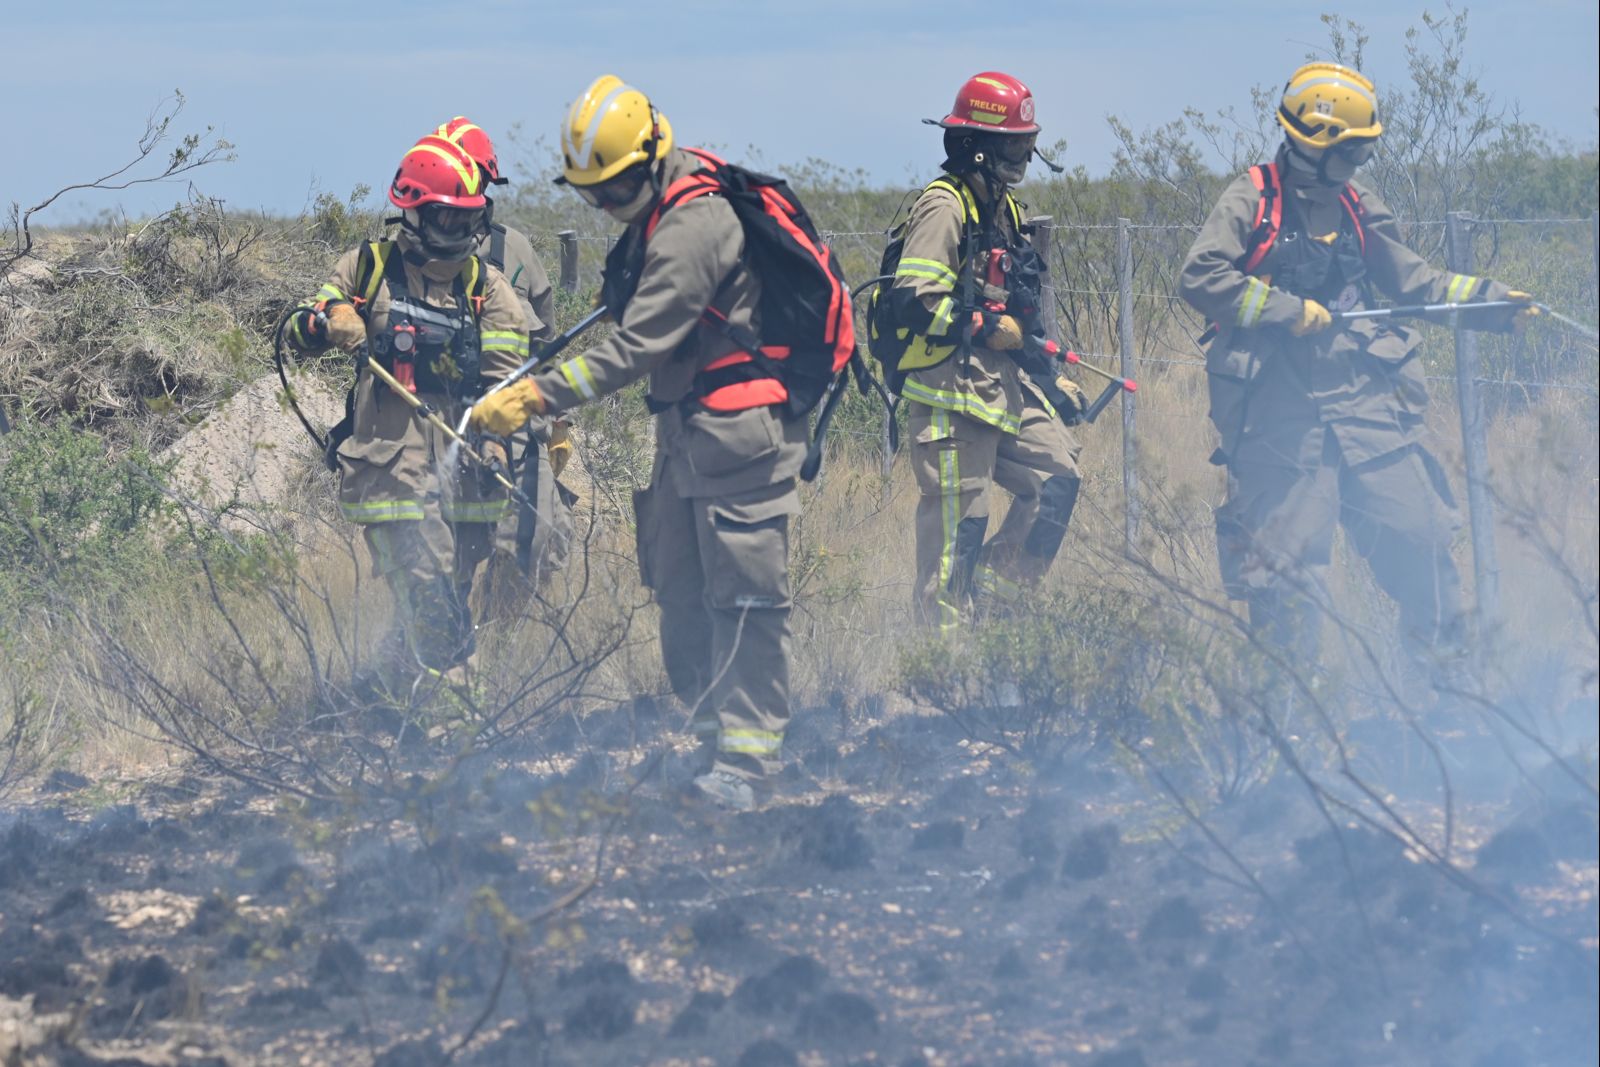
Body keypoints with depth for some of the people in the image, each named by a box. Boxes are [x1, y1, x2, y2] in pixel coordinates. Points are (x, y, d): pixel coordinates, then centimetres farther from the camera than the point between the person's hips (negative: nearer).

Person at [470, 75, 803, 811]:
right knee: (681, 594, 9)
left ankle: (745, 764, -9)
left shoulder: (693, 226, -22)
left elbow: (637, 348, -26)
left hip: (738, 431, -10)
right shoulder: (657, 213, 10)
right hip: (688, 428, 10)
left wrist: (538, 396, -28)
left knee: (742, 598, -9)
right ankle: (714, 739, 14)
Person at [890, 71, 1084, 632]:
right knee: (957, 514, -6)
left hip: (1001, 384, 9)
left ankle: (993, 590, 11)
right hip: (948, 388, -9)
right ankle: (943, 635, 0)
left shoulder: (1002, 208, 18)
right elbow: (912, 300, -22)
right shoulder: (944, 207, -12)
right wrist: (986, 328, -18)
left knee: (1057, 475, 3)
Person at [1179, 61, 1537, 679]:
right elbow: (1201, 278, -13)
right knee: (1288, 556, -4)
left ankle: (1445, 668, 12)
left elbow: (1408, 280, 23)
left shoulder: (1356, 210, 16)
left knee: (1417, 534, 0)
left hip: (1365, 401, 5)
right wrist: (1286, 310, -16)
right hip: (1282, 414, -5)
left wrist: (1491, 302, 13)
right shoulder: (1252, 201, -3)